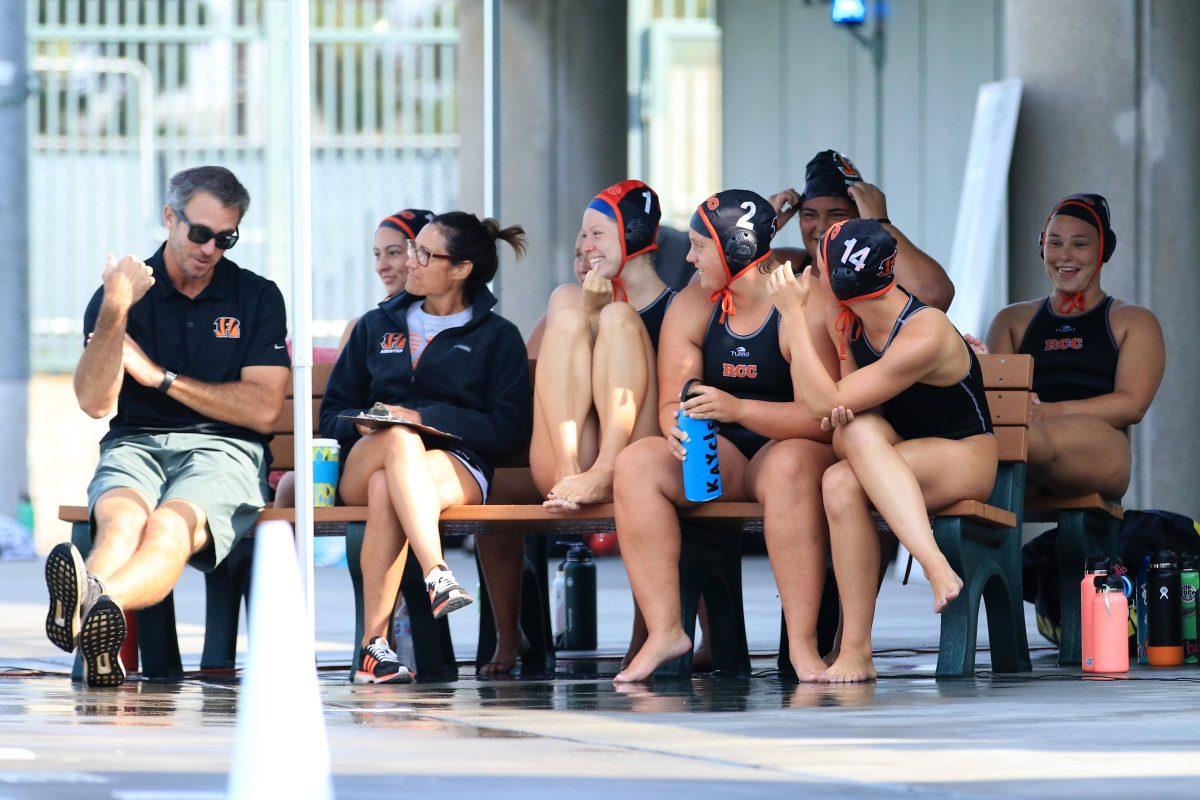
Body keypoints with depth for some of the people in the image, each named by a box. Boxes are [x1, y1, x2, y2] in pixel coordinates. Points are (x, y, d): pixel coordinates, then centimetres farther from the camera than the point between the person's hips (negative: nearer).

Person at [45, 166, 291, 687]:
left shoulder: (258, 297, 12)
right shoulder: (120, 294, 12)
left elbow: (264, 410, 4)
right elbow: (95, 403, 0)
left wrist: (159, 376, 2)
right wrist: (113, 313, -14)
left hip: (223, 449, -1)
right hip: (135, 445, 1)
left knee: (170, 526, -37)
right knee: (121, 519, -37)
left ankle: (90, 606, -71)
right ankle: (95, 630, -71)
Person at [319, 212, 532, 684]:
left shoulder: (497, 337, 12)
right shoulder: (376, 326, 25)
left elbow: (510, 431, -1)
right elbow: (332, 413, 22)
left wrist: (426, 417, -10)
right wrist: (365, 423, -3)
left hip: (456, 465, -2)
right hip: (362, 464, 2)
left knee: (386, 491, -40)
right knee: (399, 439, -38)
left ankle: (374, 645, -51)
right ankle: (437, 575, -57)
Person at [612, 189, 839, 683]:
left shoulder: (802, 309, -13)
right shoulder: (691, 308, 6)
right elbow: (670, 402, 1)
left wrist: (739, 409, -35)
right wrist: (678, 425, -25)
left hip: (788, 446, -5)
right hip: (719, 457, 5)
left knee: (790, 466, -40)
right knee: (636, 463, -22)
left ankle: (802, 643, -40)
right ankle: (664, 631, -25)